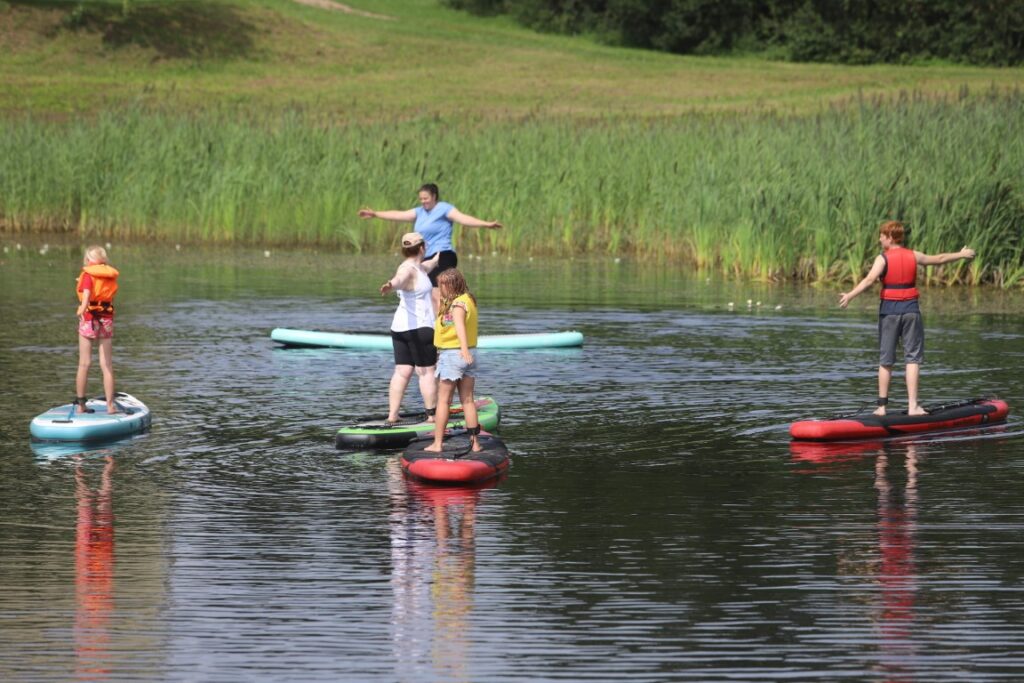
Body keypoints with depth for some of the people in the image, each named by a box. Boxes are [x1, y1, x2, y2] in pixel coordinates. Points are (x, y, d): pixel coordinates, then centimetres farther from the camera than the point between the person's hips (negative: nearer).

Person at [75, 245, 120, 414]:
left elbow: (87, 293, -22)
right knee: (107, 365, 5)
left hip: (89, 318, -3)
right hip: (107, 320, 3)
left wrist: (82, 309, -36)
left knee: (84, 364, 4)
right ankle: (110, 405, 2)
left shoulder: (88, 275, -5)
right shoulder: (111, 275, 8)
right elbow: (111, 297, 11)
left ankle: (80, 404, 7)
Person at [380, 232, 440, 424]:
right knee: (427, 372, -3)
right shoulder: (408, 270, -15)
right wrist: (391, 285, -62)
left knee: (402, 371, 5)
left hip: (399, 328, 10)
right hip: (419, 328, -10)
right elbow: (399, 279, -39)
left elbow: (428, 265, 39)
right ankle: (432, 415, 0)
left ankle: (392, 415, 1)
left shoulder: (416, 267, 16)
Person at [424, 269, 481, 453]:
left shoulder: (457, 304, -17)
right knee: (468, 400, 11)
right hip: (468, 354, 8)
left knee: (443, 401, 1)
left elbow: (460, 326, -34)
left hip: (452, 355, -8)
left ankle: (437, 443, 4)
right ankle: (475, 442, 10)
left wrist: (464, 349, -46)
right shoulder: (468, 300, 10)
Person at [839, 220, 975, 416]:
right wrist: (961, 255, 35)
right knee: (913, 358, 3)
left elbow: (869, 279, -21)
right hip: (910, 309, 2)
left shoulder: (883, 259, -6)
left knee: (885, 360, 7)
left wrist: (850, 295, -27)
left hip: (889, 310, -2)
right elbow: (939, 259, 19)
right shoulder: (914, 256, 5)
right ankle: (913, 405, -7)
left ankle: (882, 405, 8)